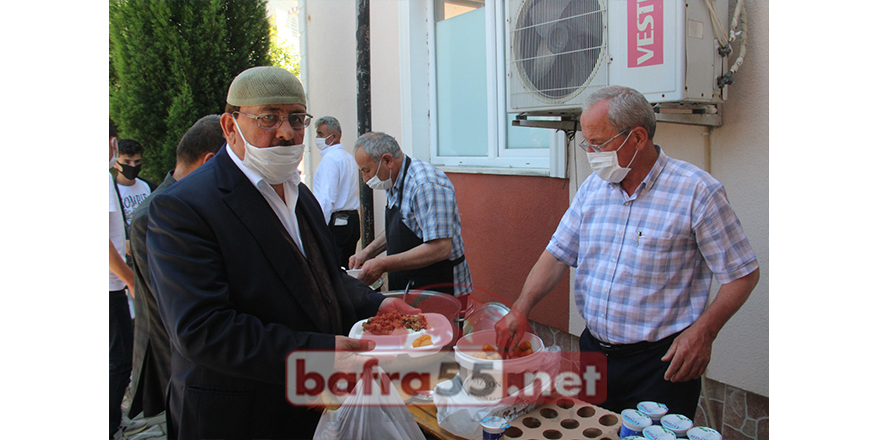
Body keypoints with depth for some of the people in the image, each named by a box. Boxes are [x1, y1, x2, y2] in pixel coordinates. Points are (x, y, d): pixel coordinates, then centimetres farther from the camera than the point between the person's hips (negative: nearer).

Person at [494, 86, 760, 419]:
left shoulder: (697, 191, -12)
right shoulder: (592, 188, 4)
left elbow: (742, 273, -8)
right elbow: (557, 254, 4)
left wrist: (703, 332, -19)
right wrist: (520, 309, -9)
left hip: (660, 363, -5)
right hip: (593, 351, 5)